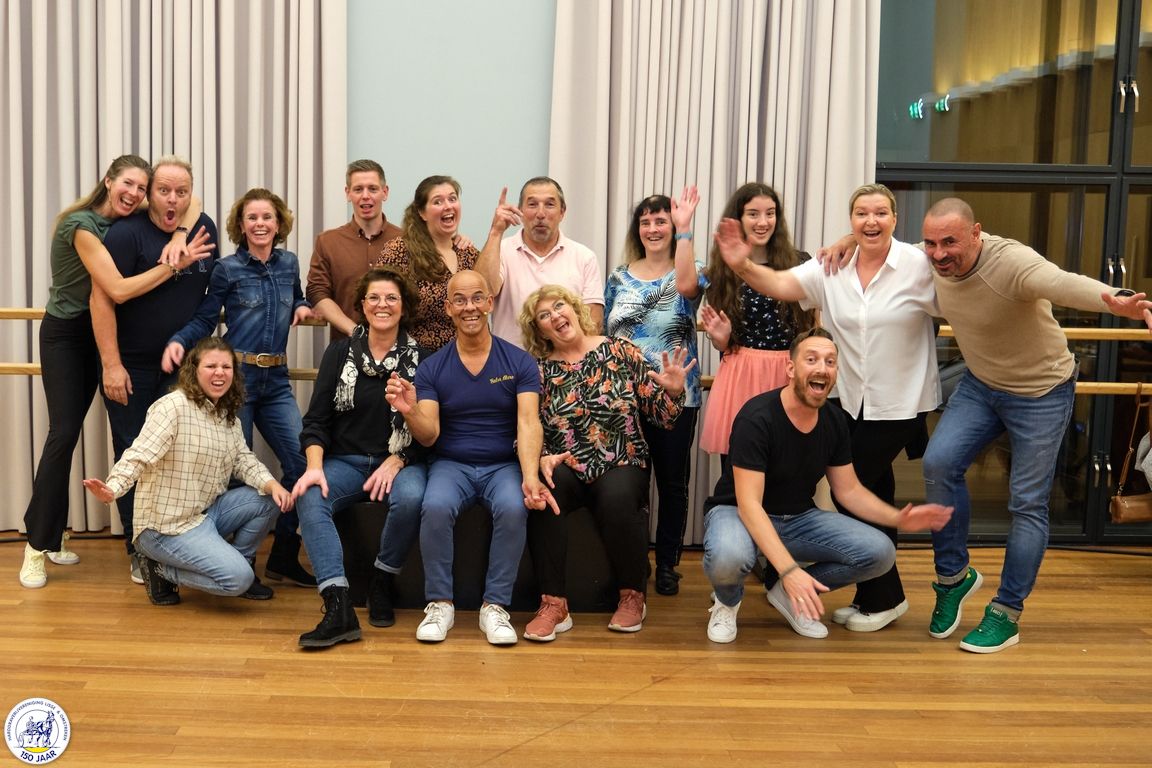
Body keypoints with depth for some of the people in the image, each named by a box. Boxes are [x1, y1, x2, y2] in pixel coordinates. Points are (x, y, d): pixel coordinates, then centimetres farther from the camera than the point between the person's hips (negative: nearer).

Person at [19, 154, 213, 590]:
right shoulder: (81, 226, -21)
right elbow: (118, 289, -28)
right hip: (65, 335, -7)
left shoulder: (124, 225, 3)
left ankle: (52, 535, 19)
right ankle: (37, 547, -3)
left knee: (68, 433, 11)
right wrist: (175, 264, -28)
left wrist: (179, 238, -19)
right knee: (64, 434, -11)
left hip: (98, 334, 7)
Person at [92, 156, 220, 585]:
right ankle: (140, 552, 13)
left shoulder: (205, 229, 3)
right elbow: (102, 298, -15)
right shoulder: (126, 233, -13)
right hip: (131, 367, -4)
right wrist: (111, 365, -18)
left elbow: (214, 291, 14)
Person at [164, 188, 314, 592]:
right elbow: (204, 320, -2)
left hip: (276, 380, 4)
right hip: (237, 376, -4)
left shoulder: (289, 263, 9)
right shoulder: (227, 269, -3)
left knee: (302, 461, -4)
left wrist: (303, 308, 4)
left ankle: (283, 556, 10)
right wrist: (178, 341, -19)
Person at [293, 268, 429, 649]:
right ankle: (339, 608, -38)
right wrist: (315, 467, -14)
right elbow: (316, 420, 3)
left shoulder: (420, 359, 3)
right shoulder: (340, 353, 8)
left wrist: (395, 463, -15)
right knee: (310, 499, -30)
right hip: (345, 460, 2)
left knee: (410, 499, -35)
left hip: (400, 462, -1)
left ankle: (381, 584, -8)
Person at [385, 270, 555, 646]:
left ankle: (495, 606, -16)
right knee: (435, 506, -31)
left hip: (504, 465, 0)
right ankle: (439, 603, -13)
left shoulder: (519, 362, 0)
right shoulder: (432, 368, 3)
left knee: (513, 508, -32)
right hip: (451, 464, 1)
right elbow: (428, 436, -4)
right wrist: (410, 410, -28)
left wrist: (530, 477, -31)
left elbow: (528, 423, -14)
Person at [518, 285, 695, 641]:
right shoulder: (539, 370, 6)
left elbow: (660, 415, 4)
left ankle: (632, 597, -8)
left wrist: (673, 392, -16)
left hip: (622, 466, -1)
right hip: (566, 469, 1)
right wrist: (543, 459, -20)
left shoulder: (621, 351, 4)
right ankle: (553, 605, -23)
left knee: (617, 497, -33)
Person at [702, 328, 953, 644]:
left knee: (880, 552, -13)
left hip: (798, 517, 6)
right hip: (737, 512, -6)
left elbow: (848, 490, 7)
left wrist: (897, 518, -12)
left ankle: (788, 595, 6)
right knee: (728, 557, -41)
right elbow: (749, 504, -29)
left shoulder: (834, 422, -4)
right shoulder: (756, 417, -25)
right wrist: (788, 570, -39)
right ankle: (728, 600, -2)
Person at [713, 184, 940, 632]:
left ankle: (882, 598, 14)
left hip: (900, 404, -5)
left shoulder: (919, 266, -11)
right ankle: (879, 596, 30)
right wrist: (743, 267, -27)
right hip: (851, 402, 5)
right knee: (873, 495, 15)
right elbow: (781, 285, -12)